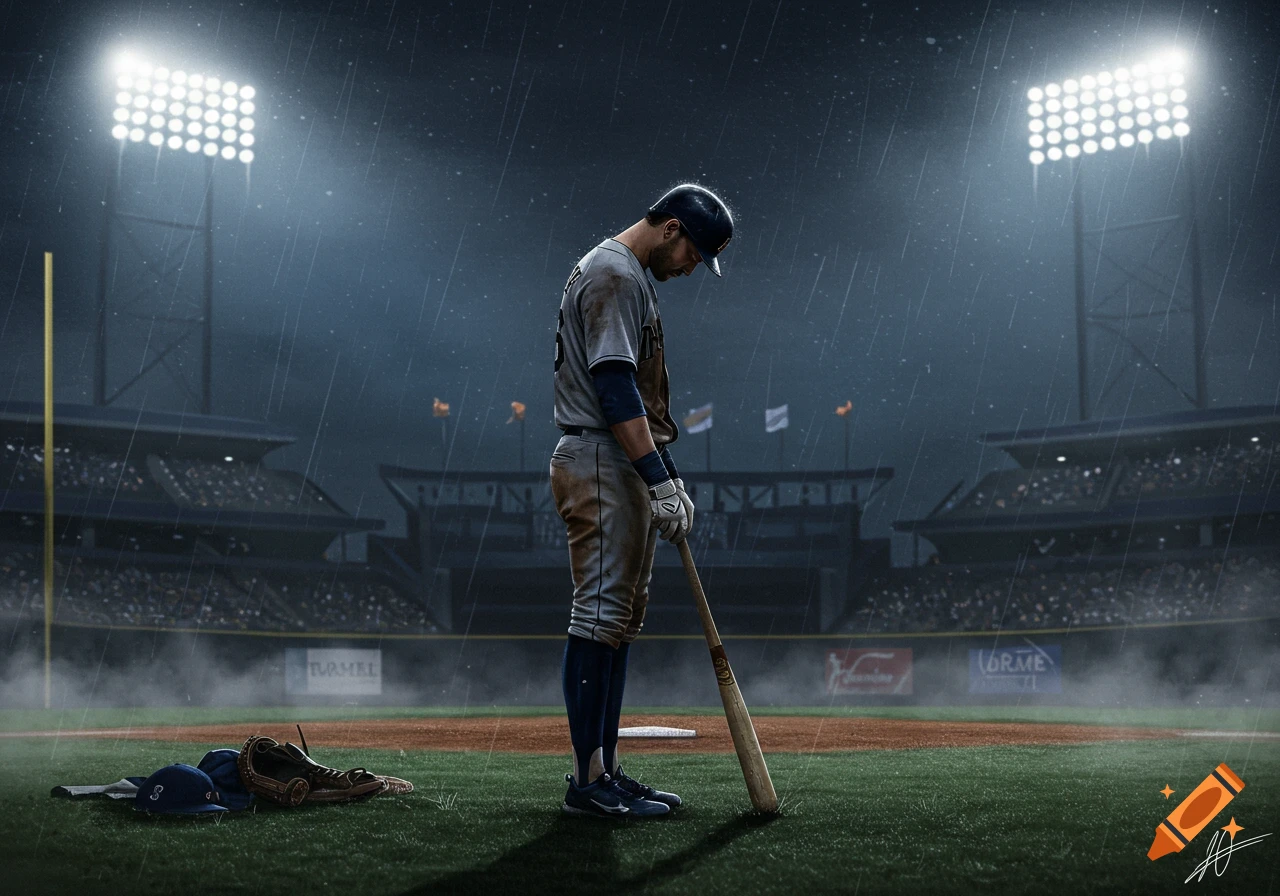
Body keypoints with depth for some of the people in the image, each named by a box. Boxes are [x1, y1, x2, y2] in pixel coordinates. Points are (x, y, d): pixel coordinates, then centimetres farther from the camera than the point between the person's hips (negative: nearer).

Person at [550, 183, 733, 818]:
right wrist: (660, 480, -24)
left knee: (618, 620, 10)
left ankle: (603, 771, 13)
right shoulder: (614, 273, -10)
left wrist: (668, 477, 20)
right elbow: (614, 387, -20)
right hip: (600, 464, -11)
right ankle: (589, 781, -9)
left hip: (628, 470, 11)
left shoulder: (633, 278, 23)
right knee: (599, 616, -11)